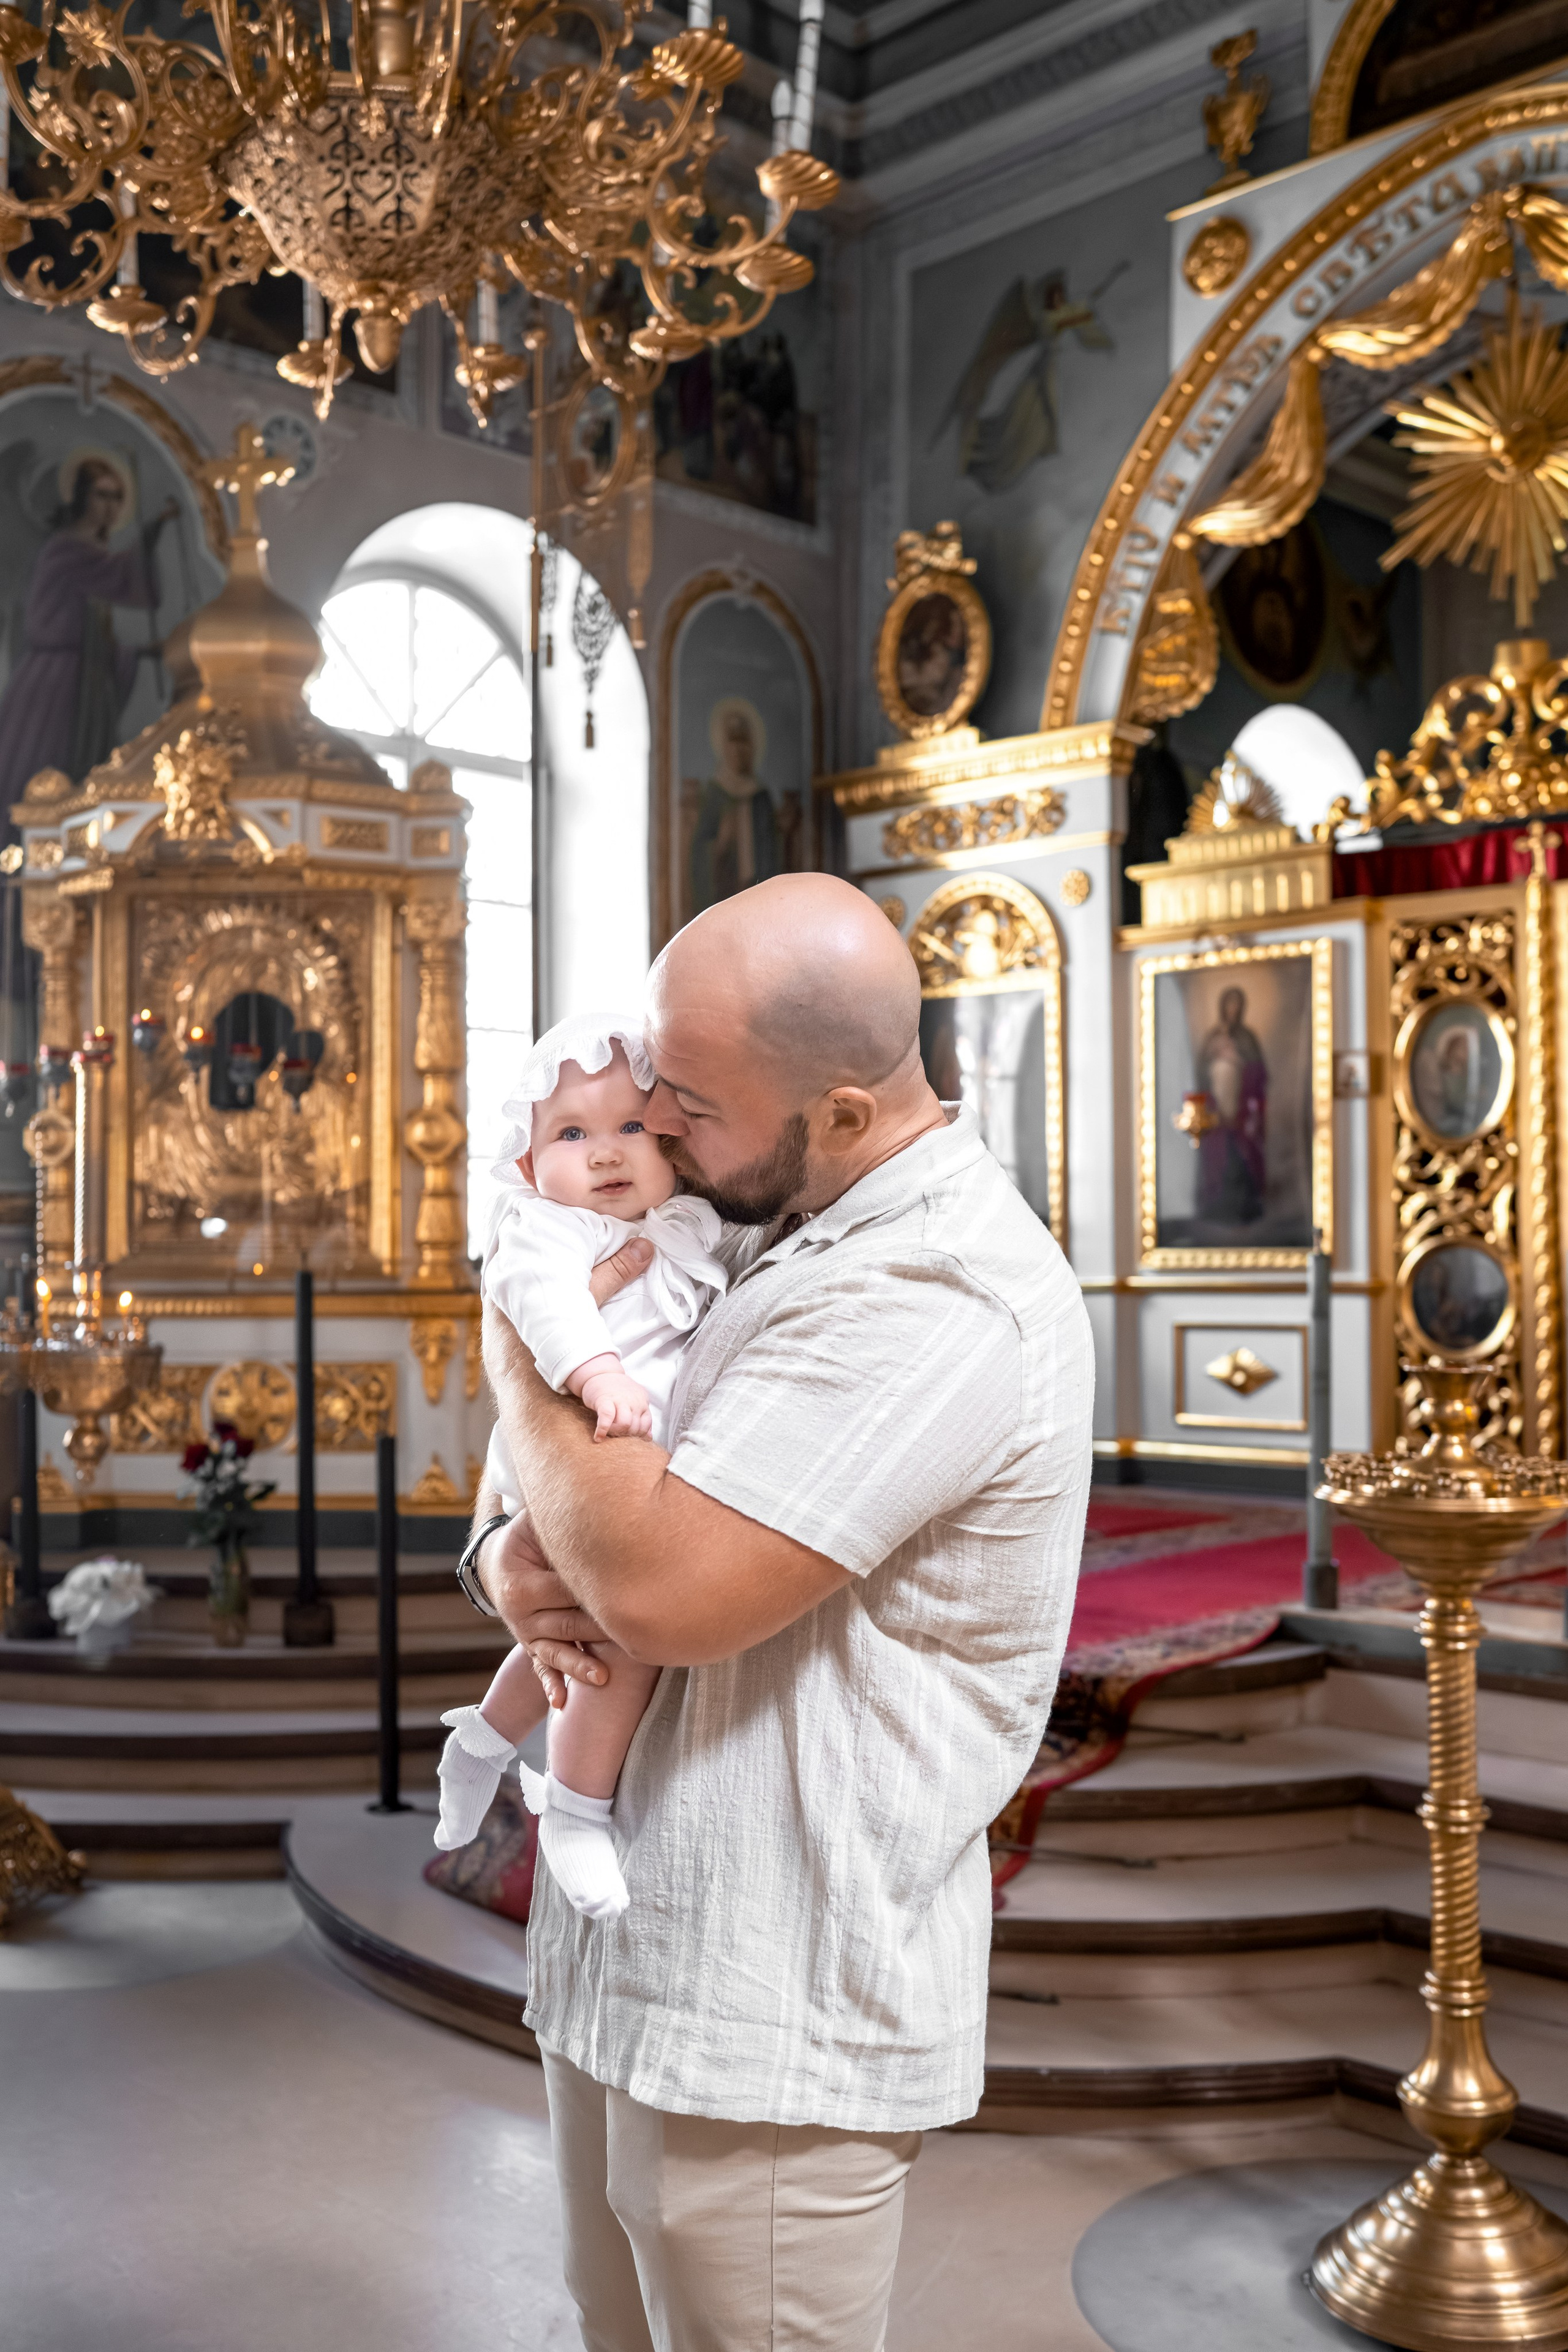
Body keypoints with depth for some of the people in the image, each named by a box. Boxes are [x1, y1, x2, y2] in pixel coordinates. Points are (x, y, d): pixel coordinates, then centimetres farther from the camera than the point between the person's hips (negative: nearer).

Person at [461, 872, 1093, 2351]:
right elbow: (599, 1503, 15)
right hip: (628, 1958, 9)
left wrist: (518, 1366, -12)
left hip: (771, 2031, -9)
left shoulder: (935, 1294, -23)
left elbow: (666, 1589, -28)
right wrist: (515, 1561, -10)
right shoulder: (772, 1242, 9)